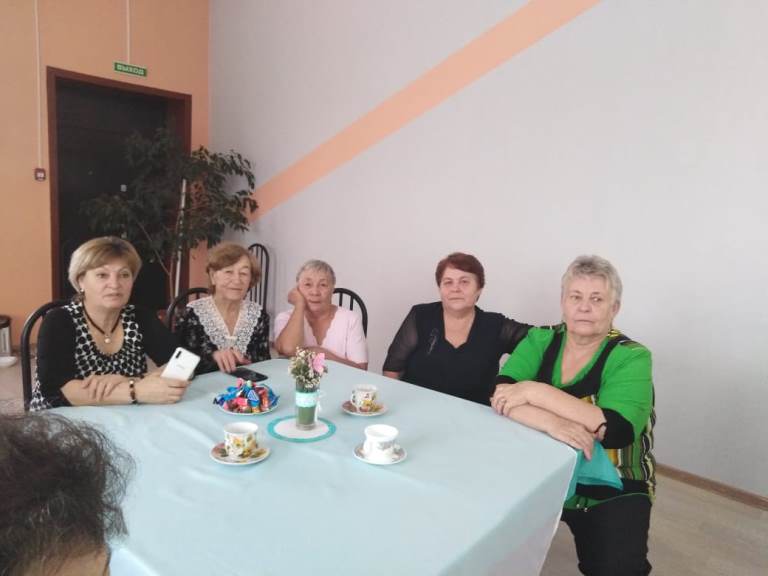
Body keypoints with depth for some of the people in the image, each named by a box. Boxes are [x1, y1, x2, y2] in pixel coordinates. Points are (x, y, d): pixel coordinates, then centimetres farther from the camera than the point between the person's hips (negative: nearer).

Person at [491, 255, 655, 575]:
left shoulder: (631, 358, -12)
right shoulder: (540, 341, -4)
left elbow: (617, 430, -27)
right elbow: (498, 395, -16)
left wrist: (535, 392, -28)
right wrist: (550, 422, -35)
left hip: (611, 490, -2)